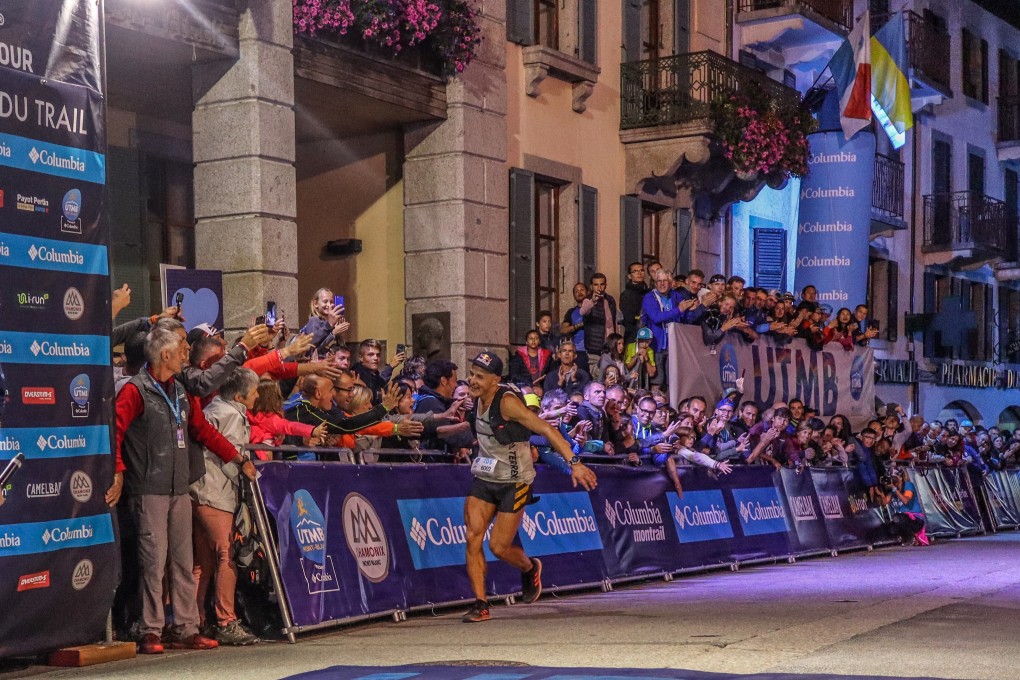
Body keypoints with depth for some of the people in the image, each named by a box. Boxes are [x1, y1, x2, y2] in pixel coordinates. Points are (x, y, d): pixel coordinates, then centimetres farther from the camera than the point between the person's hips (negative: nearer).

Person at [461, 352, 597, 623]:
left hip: (514, 482, -7)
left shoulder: (507, 402, -22)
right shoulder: (476, 398, 2)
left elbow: (546, 429, -27)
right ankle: (481, 604, -4)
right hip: (484, 479, 7)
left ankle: (530, 569, 30)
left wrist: (574, 462, -34)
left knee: (499, 546, -4)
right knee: (473, 537, -9)